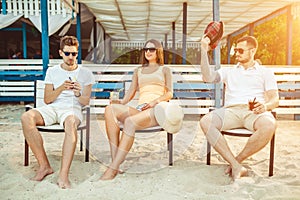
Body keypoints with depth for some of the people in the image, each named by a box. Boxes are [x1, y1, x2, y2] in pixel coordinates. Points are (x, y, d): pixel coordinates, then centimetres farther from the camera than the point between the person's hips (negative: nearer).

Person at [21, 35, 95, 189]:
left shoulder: (85, 74, 9)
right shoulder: (52, 71, 13)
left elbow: (85, 102, 5)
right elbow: (47, 100, 7)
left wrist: (77, 94, -17)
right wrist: (61, 88, -10)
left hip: (73, 109, -2)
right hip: (52, 108, 3)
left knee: (71, 123, -40)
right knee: (26, 117, -29)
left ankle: (63, 175, -41)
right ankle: (44, 165, -21)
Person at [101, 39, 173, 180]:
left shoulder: (165, 70, 21)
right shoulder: (138, 71, 31)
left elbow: (169, 93, 8)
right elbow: (131, 92, 20)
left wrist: (155, 101, -12)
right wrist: (120, 103, -1)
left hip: (156, 110, -4)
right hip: (139, 109, 4)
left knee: (130, 122, -36)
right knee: (110, 109, -28)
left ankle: (113, 168, -35)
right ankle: (114, 159, -35)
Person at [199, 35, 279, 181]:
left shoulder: (265, 72, 22)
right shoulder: (228, 72, 26)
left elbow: (274, 99, 10)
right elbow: (208, 77, 6)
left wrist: (265, 106, -15)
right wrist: (204, 50, 2)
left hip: (255, 112, -1)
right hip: (231, 110, 1)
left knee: (269, 125, -37)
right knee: (205, 122, -29)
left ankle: (237, 160, -15)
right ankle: (236, 166, -29)